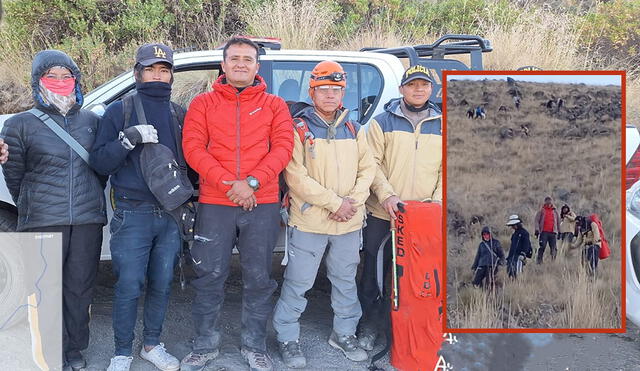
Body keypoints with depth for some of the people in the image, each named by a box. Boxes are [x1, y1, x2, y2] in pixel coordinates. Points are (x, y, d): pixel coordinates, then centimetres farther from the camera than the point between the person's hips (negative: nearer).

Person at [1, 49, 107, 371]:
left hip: (88, 220, 2)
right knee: (46, 288, 1)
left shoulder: (91, 120, 10)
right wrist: (33, 208, 13)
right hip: (43, 222, -2)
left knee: (80, 287, 8)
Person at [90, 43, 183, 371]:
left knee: (162, 284, 10)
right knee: (129, 287, -3)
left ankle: (152, 344, 27)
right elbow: (100, 162, -4)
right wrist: (128, 140, -18)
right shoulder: (119, 111, 2)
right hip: (132, 216, -3)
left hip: (171, 215, 3)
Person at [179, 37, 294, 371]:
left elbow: (283, 147, -2)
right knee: (209, 278, 6)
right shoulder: (203, 103, 7)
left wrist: (252, 182, -16)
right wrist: (228, 184, -15)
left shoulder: (274, 105, 9)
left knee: (259, 279, 8)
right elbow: (193, 148, -3)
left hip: (262, 205, 1)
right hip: (214, 205, 0)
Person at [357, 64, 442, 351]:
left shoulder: (442, 125, 11)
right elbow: (372, 163, -3)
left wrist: (438, 199, -5)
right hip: (383, 213, -2)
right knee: (375, 270, 6)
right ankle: (369, 325, 21)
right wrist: (387, 195, -15)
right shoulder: (383, 122, 3)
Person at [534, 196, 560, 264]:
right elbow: (537, 220, 4)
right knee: (542, 246, -12)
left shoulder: (555, 211, 17)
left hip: (552, 232, 3)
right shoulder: (541, 211, 8)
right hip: (544, 232, -3)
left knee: (554, 248, 0)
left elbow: (558, 222, 23)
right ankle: (539, 261, -8)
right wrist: (537, 230, -6)